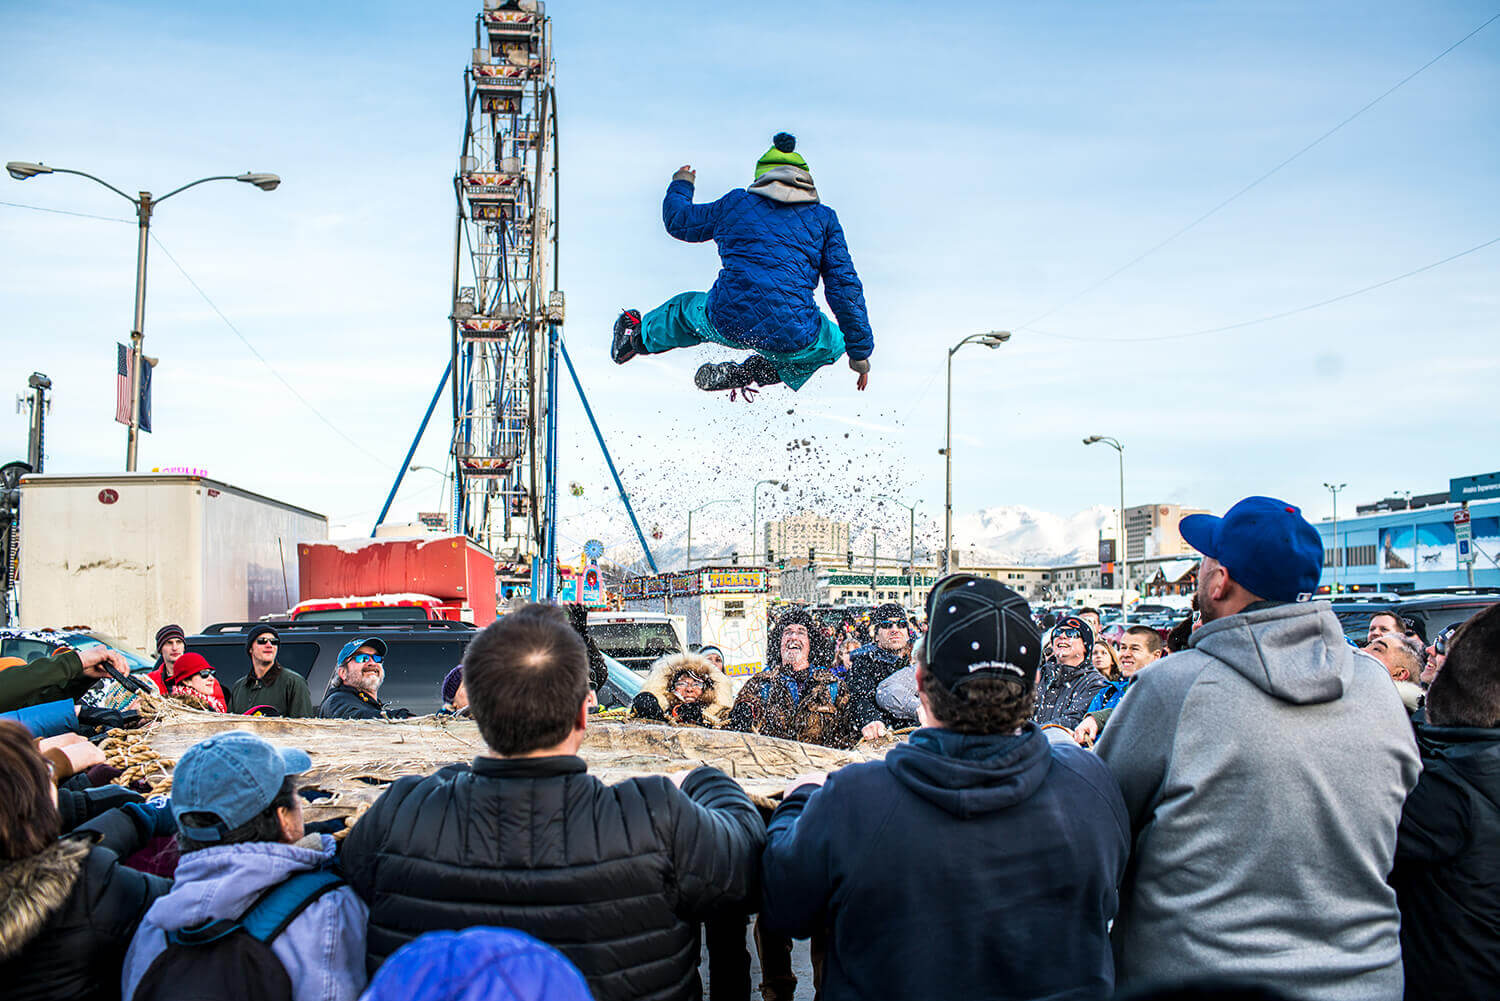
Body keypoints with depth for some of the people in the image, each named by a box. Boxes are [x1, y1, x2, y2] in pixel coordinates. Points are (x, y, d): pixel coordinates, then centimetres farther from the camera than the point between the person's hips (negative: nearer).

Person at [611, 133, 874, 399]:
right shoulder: (823, 218, 10)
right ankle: (752, 373, 10)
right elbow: (845, 288, 6)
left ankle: (640, 335, 54)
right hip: (792, 338, -2)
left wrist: (680, 186, 50)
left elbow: (678, 220, 28)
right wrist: (860, 352, 13)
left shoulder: (737, 204, 12)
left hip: (728, 324, 2)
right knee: (835, 340, 30)